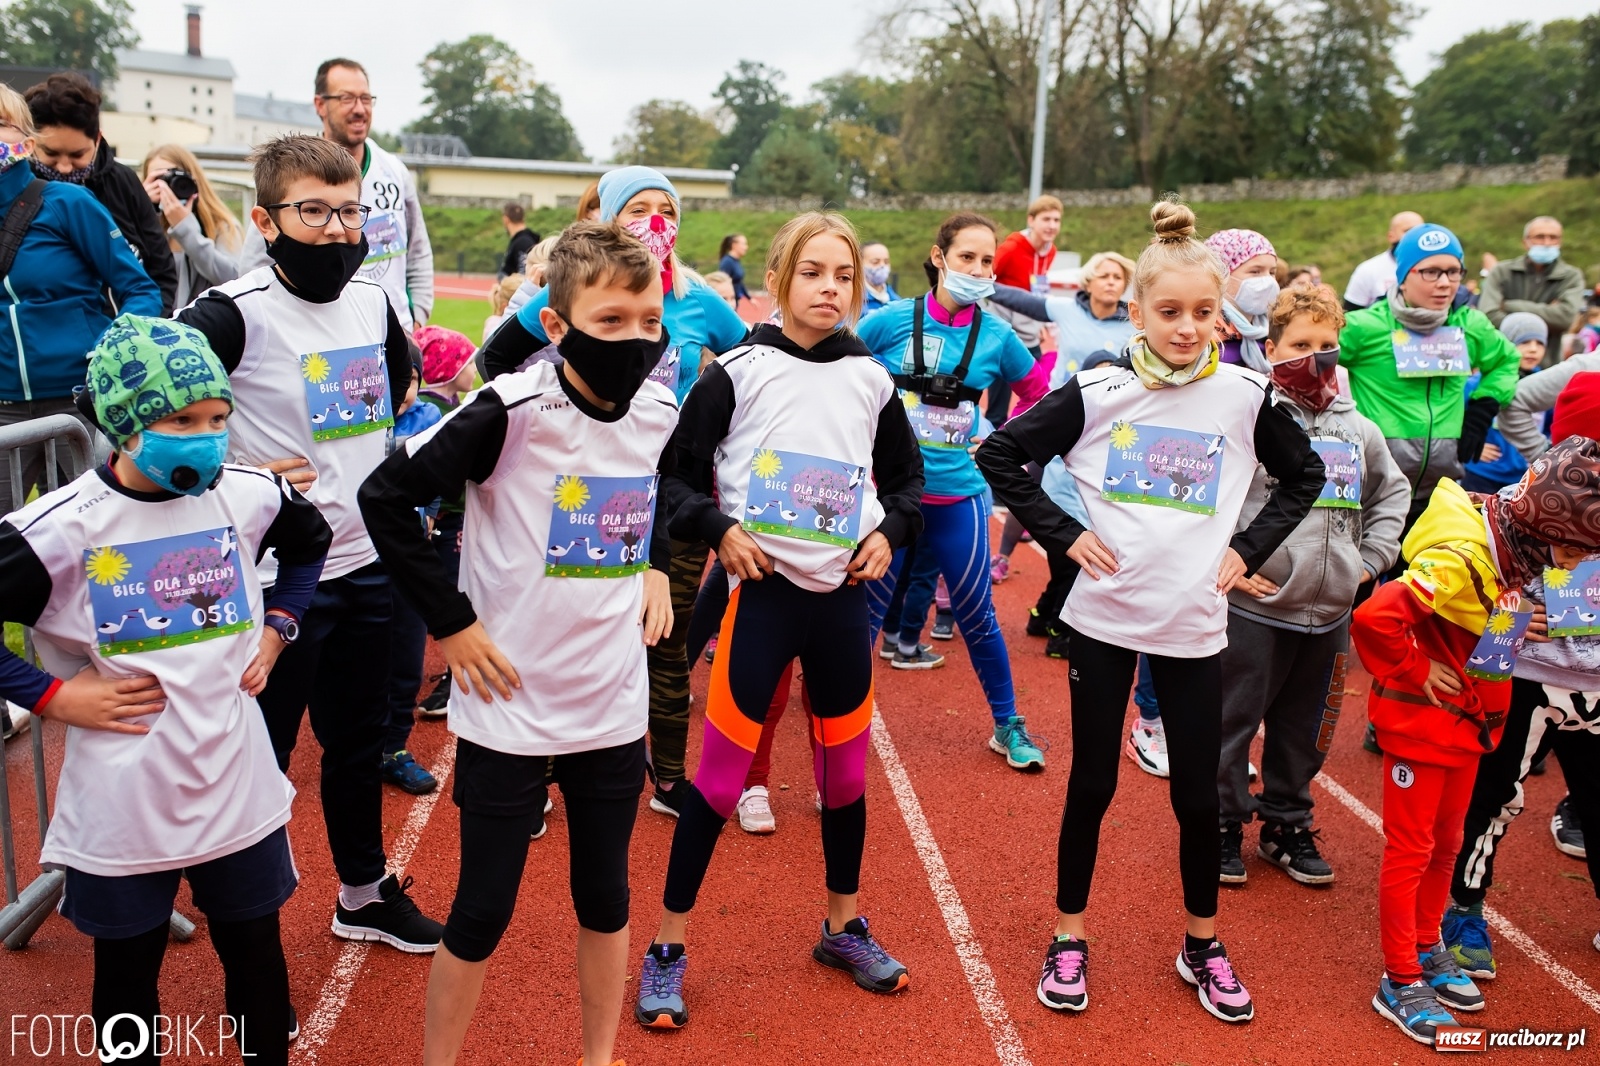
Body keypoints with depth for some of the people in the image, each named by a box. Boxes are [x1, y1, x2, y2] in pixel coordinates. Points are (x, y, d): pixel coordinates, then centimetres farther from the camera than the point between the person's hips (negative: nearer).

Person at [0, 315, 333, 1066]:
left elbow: (311, 544, 17)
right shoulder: (62, 528, -16)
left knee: (257, 955, 17)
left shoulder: (248, 495, -4)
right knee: (127, 974, 17)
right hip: (121, 805, -2)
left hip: (239, 787, 3)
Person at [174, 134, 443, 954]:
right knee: (265, 752, 7)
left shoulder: (374, 302, 4)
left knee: (359, 739, 19)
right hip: (279, 575, -6)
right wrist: (232, 480, -17)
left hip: (368, 563, 6)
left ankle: (365, 892, 38)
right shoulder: (235, 313, -15)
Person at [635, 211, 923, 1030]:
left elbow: (906, 475, 17)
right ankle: (667, 946, 16)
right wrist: (719, 529, -17)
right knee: (720, 774, 0)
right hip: (764, 592, -3)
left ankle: (843, 927, 34)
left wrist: (889, 532, 0)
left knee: (846, 769, 14)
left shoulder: (870, 380, 5)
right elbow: (677, 472, -2)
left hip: (844, 595, 4)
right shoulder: (738, 372, -5)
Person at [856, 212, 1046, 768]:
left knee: (977, 615, 9)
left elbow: (1040, 394, 13)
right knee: (867, 608, 9)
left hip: (959, 496, 1)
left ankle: (1007, 725, 26)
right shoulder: (893, 321, -7)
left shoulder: (996, 336, -2)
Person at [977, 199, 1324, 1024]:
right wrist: (1061, 534, -7)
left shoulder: (1246, 396, -1)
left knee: (1198, 794, 10)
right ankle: (1069, 938, 27)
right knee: (1091, 782, 9)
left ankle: (1203, 947, 32)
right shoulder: (1097, 393, -6)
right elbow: (998, 456, -1)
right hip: (1104, 616, -1)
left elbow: (1304, 477, 14)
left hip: (1194, 624, 2)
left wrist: (1250, 548, 2)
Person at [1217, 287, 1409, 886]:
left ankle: (1287, 823, 33)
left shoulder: (1357, 428, 9)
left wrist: (1371, 558, 13)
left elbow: (1393, 492, 24)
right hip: (1256, 607, -5)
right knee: (1233, 722, 4)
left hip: (1331, 612, 5)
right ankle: (1223, 825, 21)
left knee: (1306, 728, 16)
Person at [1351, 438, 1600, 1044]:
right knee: (1411, 849, 3)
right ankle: (1400, 982, 15)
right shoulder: (1462, 558, -29)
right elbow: (1375, 617, -38)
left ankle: (1428, 948, 36)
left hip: (1469, 719, 9)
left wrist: (1519, 625, -2)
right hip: (1421, 719, -8)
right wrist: (1414, 672, -24)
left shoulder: (1516, 553, -1)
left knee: (1446, 841, 20)